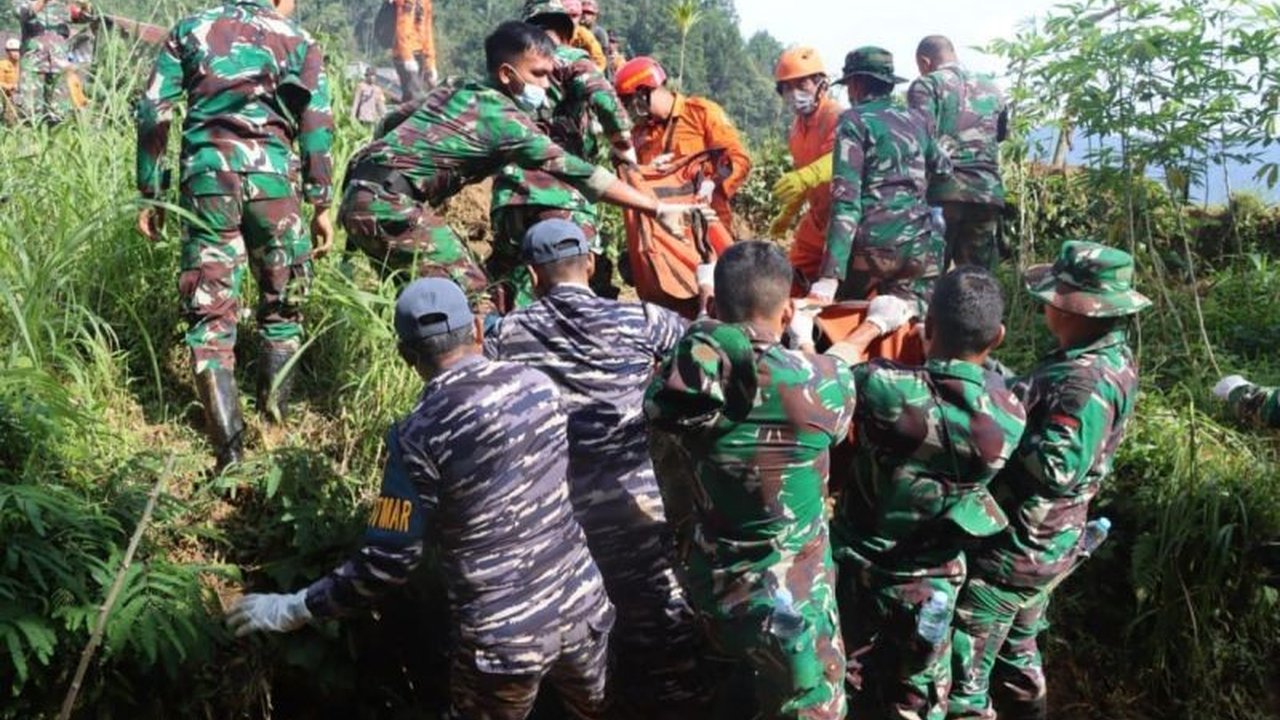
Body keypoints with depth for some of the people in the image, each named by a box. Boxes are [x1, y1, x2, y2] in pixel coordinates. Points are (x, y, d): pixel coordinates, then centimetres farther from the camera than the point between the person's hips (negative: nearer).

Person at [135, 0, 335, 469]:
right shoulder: (298, 41, 15)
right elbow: (317, 125, 5)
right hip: (271, 172, -1)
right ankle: (274, 423, 13)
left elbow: (153, 111, 11)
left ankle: (229, 446, -3)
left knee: (210, 311, 3)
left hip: (207, 172, 1)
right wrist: (321, 205, 7)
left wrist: (151, 194, 14)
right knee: (283, 303, 15)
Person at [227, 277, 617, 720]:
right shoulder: (537, 384, -2)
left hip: (504, 639, -4)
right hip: (582, 604, 4)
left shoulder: (419, 437, -16)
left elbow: (387, 564, -13)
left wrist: (291, 609, -1)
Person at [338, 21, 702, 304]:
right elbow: (574, 171, -16)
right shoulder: (502, 116, -12)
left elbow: (391, 121, 23)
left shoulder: (457, 92, 14)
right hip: (387, 202, -10)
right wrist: (657, 208, -16)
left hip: (363, 193, 10)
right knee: (467, 290, -10)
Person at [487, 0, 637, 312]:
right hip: (560, 194, -5)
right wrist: (623, 145, -2)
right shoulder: (571, 61, 5)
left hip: (508, 197, 6)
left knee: (515, 300, 14)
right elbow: (602, 95, -13)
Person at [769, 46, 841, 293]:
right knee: (792, 287, 13)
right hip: (817, 220, 9)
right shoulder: (798, 125, 10)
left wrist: (805, 177, -56)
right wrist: (787, 214, 30)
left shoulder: (837, 117, -19)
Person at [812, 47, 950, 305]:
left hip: (873, 244, -4)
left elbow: (846, 197, -11)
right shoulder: (918, 121, 15)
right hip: (920, 246, 4)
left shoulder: (855, 121, -1)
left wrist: (830, 275, -17)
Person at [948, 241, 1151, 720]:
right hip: (1043, 544, 10)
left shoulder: (1087, 380, -27)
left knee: (960, 673, 0)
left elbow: (1057, 470, -33)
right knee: (1018, 654, 26)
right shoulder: (1112, 357, 5)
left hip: (1012, 549, -10)